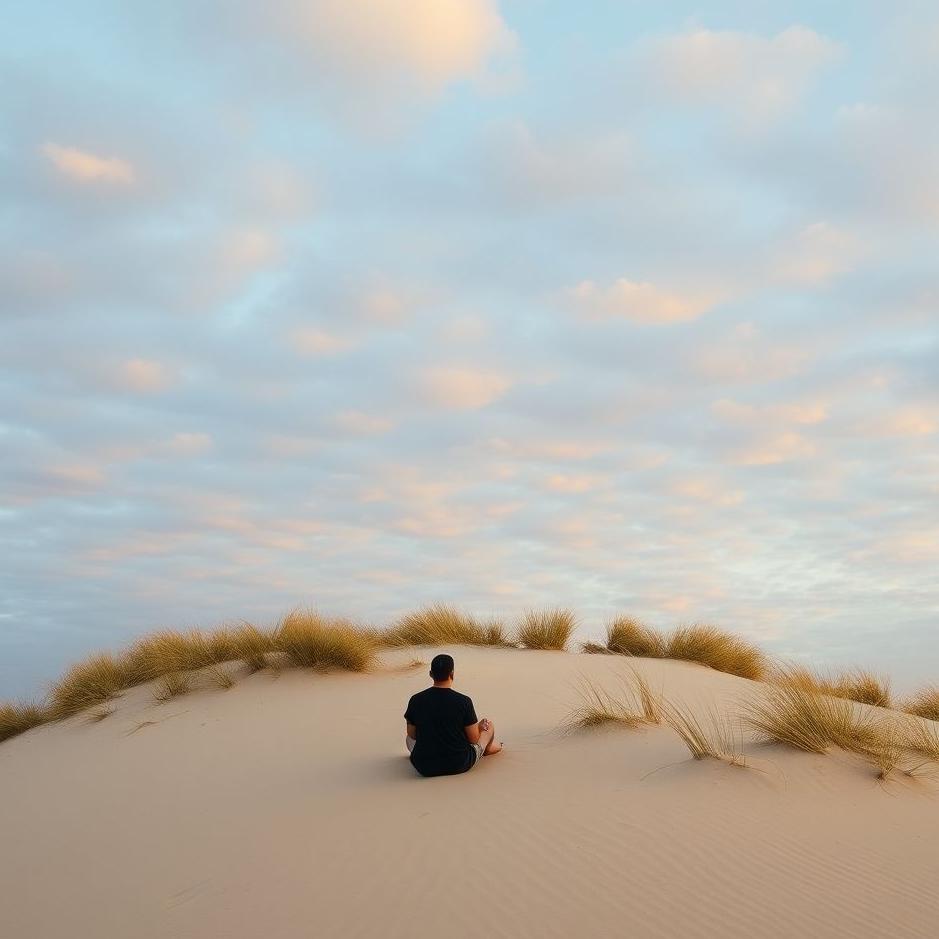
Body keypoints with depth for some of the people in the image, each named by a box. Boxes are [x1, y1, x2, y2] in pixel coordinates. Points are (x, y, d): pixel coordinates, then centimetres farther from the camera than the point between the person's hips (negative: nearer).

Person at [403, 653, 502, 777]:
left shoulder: (416, 700, -9)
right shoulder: (464, 701, -15)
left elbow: (412, 735, 4)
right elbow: (473, 739, -7)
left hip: (424, 768, 2)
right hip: (459, 766, -1)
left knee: (409, 738, 33)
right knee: (488, 724, 24)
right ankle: (488, 747, 54)